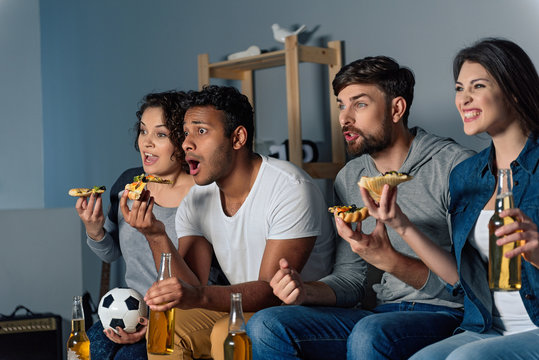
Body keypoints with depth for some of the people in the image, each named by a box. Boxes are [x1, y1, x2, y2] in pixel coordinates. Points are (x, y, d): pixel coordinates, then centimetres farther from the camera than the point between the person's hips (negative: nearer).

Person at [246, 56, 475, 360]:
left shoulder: (455, 166, -9)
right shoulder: (349, 179, 13)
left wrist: (389, 260, -26)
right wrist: (305, 290, -7)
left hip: (447, 314, -5)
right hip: (384, 312, 6)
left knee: (369, 334, -37)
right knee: (266, 326, -16)